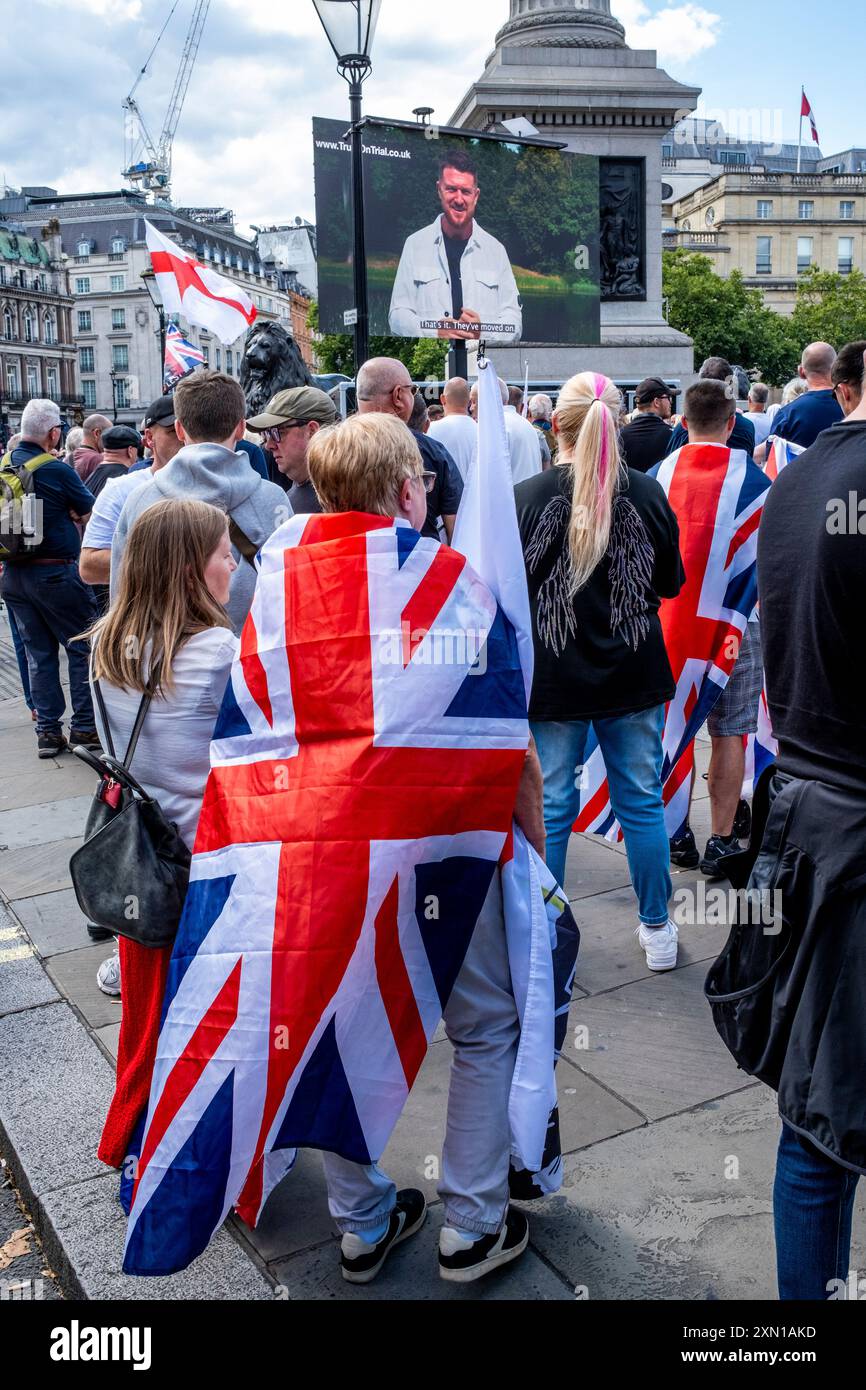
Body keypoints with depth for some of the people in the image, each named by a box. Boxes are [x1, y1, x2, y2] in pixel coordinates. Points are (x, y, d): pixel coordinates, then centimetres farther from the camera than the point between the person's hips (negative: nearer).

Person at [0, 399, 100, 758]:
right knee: (82, 648, 6)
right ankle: (85, 726, 8)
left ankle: (47, 731, 14)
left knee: (38, 653, 12)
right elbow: (90, 513, -3)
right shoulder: (56, 470, -14)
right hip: (56, 573, -6)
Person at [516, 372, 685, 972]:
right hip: (633, 674, 2)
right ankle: (657, 930, 26)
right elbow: (672, 583, 5)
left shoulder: (527, 497, -12)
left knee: (551, 806, 10)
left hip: (552, 678, -1)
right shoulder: (647, 493, -6)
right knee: (642, 800, 13)